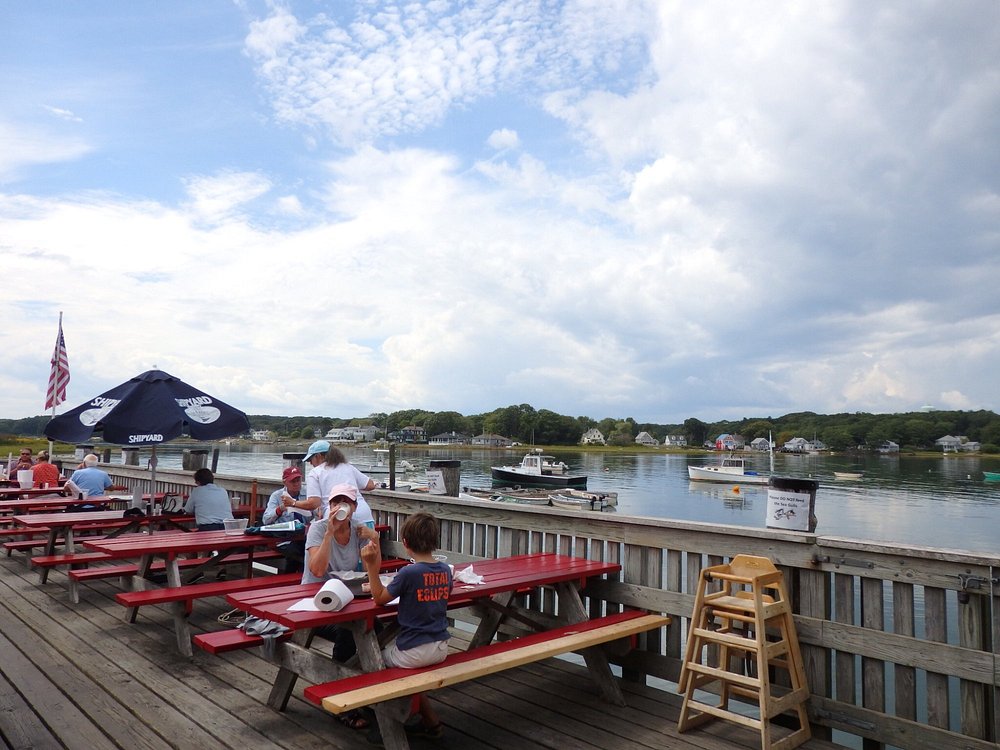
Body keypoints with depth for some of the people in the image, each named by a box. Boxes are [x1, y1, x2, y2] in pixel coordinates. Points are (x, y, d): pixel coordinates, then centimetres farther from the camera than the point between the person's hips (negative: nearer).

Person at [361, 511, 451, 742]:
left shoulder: (408, 573, -20)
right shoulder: (445, 570, -2)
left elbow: (379, 598, -8)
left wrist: (372, 567, -13)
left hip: (414, 652, -6)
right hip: (441, 648, 6)